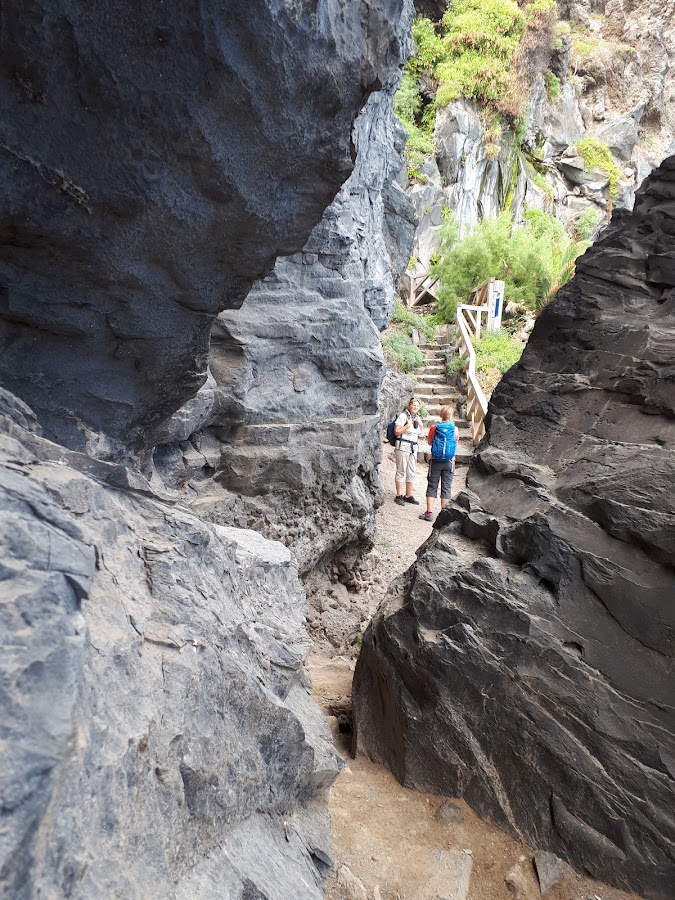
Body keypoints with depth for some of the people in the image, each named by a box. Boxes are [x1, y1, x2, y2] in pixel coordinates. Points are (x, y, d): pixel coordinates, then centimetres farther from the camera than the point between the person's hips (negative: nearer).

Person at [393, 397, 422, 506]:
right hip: (403, 446, -7)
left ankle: (408, 496, 17)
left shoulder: (417, 418, 13)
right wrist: (408, 425, -19)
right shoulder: (403, 416, -8)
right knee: (401, 471, -2)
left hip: (413, 448, 7)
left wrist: (419, 424, 7)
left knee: (412, 472, 9)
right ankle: (399, 496, 6)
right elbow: (396, 432, -13)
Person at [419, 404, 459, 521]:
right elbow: (456, 442, 8)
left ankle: (429, 513, 5)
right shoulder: (455, 429, -6)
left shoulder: (434, 428, -8)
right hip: (449, 461, 0)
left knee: (432, 486, 7)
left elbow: (430, 442, 5)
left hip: (436, 460, 0)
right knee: (446, 487, 8)